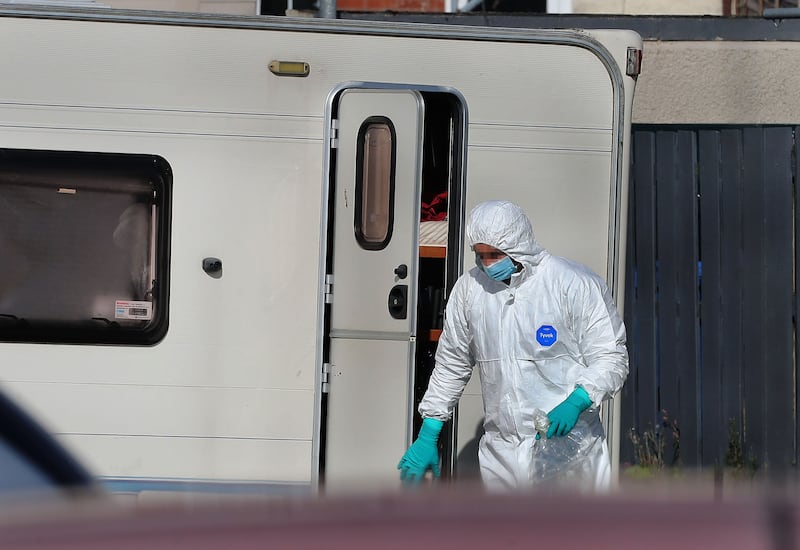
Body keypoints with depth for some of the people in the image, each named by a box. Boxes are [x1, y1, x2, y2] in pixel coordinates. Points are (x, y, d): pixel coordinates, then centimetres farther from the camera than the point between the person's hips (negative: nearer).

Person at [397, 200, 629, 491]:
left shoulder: (575, 284, -7)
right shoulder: (469, 287, 7)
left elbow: (611, 358, -6)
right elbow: (451, 366, 18)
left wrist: (576, 402, -24)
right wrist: (427, 435, 16)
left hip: (567, 441, -4)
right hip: (501, 453, 4)